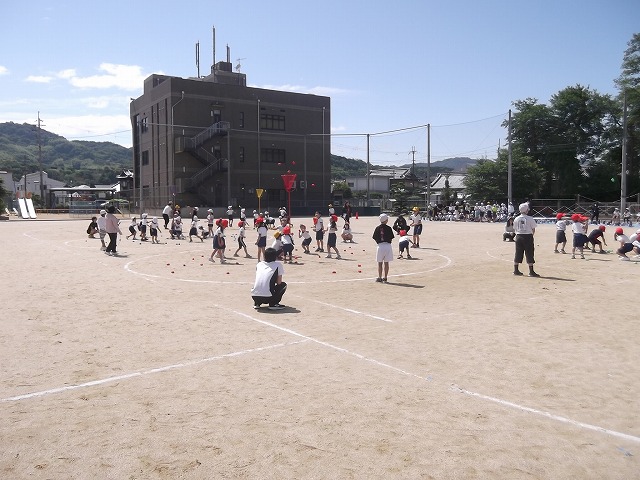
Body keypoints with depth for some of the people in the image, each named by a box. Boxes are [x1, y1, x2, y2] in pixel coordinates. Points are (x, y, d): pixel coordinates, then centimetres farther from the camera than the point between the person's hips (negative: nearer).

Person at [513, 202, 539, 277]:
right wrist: (531, 234, 12)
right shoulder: (530, 218, -9)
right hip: (528, 236, -4)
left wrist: (519, 234, 14)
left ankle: (515, 270, 15)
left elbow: (515, 229, 6)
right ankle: (531, 271, 0)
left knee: (518, 254, 10)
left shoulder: (516, 219, 3)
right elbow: (533, 230, -5)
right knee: (529, 254, 0)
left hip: (518, 236, 5)